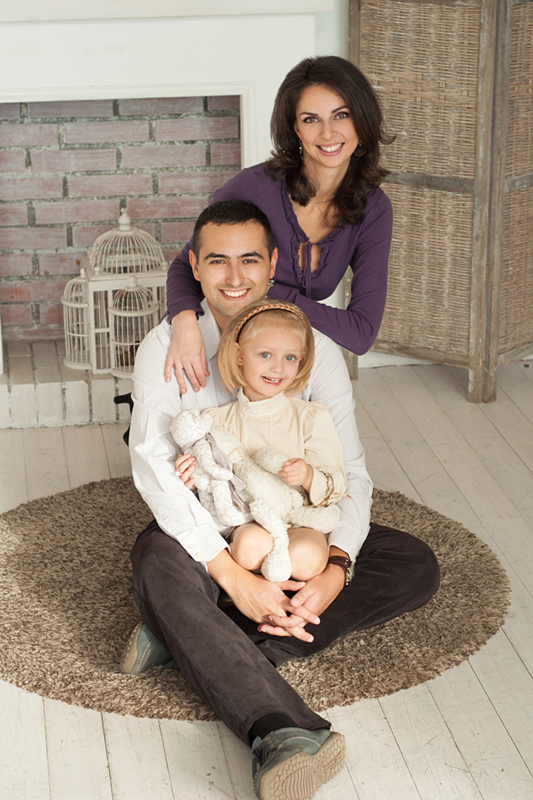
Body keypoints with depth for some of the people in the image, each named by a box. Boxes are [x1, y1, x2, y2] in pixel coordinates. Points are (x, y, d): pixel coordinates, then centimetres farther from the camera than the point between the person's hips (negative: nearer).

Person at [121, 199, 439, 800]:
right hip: (201, 530, -2)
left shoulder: (316, 348, -4)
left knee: (416, 568, -19)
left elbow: (350, 473, -8)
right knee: (158, 563, -36)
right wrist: (233, 576, -33)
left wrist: (336, 568, -28)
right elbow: (153, 466, -22)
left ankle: (192, 644, -32)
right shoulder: (166, 347, -10)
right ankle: (283, 733, -55)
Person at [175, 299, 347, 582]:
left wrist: (310, 477, -23)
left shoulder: (312, 418, 2)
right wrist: (194, 478, -12)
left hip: (299, 522, 1)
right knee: (251, 545, -38)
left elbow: (336, 487, 0)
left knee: (306, 558, -34)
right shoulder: (216, 421, 5)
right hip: (246, 523, -1)